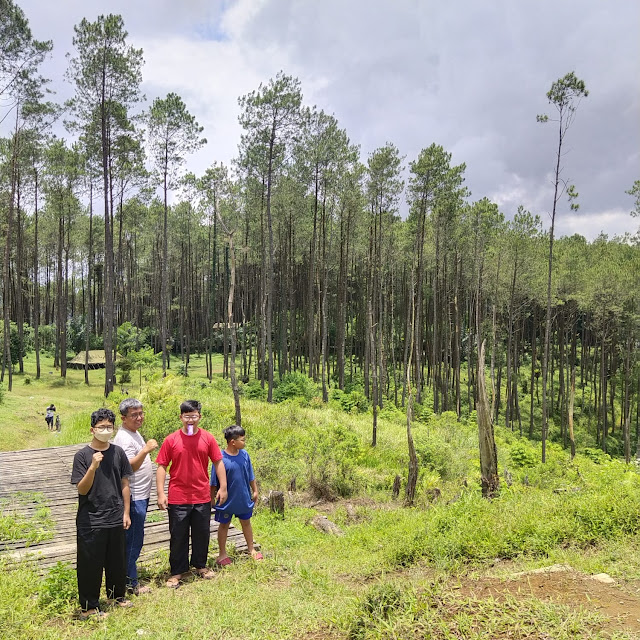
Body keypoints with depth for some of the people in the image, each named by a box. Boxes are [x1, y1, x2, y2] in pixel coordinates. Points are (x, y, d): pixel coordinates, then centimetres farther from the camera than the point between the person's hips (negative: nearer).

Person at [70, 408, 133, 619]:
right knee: (90, 564, 4)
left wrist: (126, 512, 7)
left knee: (116, 560, 16)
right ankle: (89, 606, 20)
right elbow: (82, 489, -12)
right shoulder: (83, 455, -9)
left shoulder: (118, 452, 2)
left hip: (115, 518, 4)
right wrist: (93, 467, -28)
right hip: (91, 521, -4)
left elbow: (124, 484, 8)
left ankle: (117, 594, 36)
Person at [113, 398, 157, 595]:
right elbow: (129, 467, -29)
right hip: (134, 497, -10)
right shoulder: (124, 438, -20)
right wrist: (146, 450, -37)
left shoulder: (134, 432, 11)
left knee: (133, 540, 18)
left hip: (141, 495, 10)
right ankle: (131, 583, 8)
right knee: (133, 540, -2)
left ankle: (130, 577, 29)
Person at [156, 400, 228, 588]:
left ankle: (200, 565, 35)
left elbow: (218, 463, 5)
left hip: (202, 497, 2)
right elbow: (162, 467, -4)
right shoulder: (171, 440, -6)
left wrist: (223, 487, 2)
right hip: (178, 498, -2)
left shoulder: (208, 438, -1)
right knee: (178, 536, 8)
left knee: (202, 534, 15)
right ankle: (177, 572, 24)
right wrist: (161, 493, -9)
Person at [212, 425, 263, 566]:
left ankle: (251, 549, 36)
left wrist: (255, 491, 9)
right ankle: (222, 554, 30)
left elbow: (251, 476, 6)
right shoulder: (221, 458, -22)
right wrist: (211, 498, -6)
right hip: (227, 500, -4)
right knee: (224, 525, 14)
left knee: (246, 522, 19)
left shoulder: (244, 455, -7)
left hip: (244, 498, 4)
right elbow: (214, 482, -12)